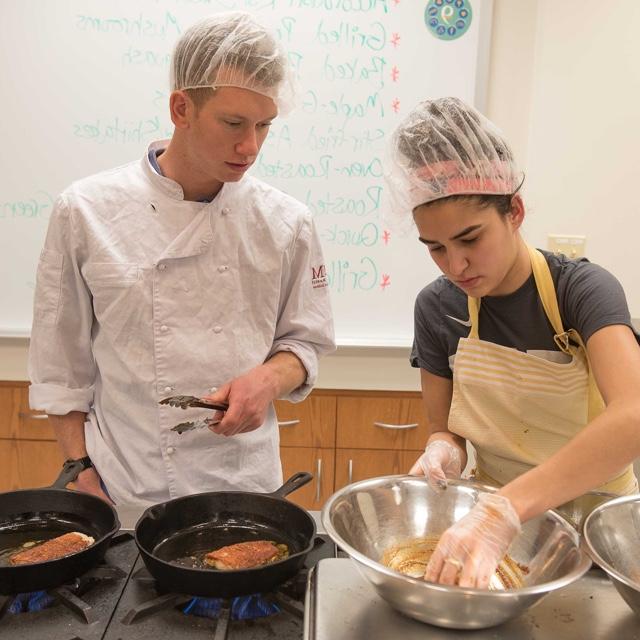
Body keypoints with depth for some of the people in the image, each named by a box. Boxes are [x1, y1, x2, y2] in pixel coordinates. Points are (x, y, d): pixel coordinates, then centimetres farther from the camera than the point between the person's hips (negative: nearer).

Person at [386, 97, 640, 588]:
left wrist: (502, 511, -40)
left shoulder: (582, 290, -15)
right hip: (497, 522, 2)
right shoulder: (438, 308, -6)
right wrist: (442, 453, -19)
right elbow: (445, 429, 4)